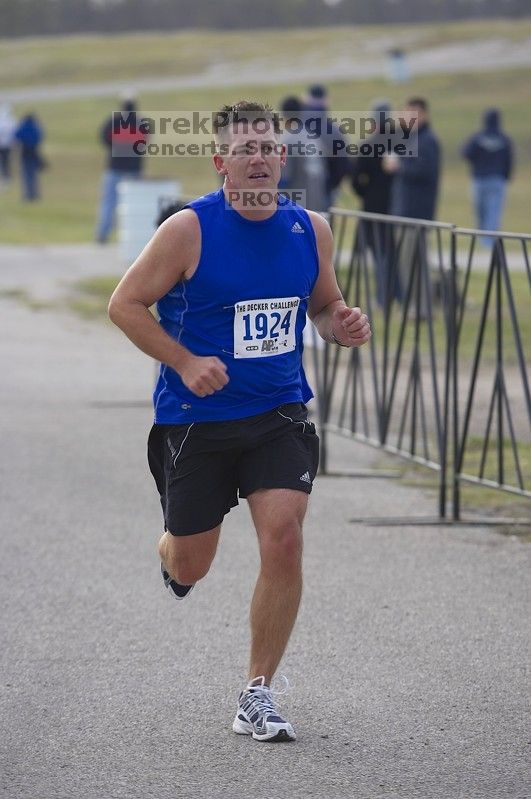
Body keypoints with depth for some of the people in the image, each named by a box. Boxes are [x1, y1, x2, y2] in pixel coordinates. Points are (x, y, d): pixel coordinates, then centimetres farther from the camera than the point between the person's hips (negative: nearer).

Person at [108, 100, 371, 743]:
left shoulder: (310, 230, 1)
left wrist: (342, 325, -7)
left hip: (279, 414, 2)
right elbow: (125, 305, -7)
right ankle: (170, 551, 50)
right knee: (191, 564, 8)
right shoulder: (189, 230, -13)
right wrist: (185, 362, -18)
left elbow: (323, 305, 17)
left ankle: (258, 695, -1)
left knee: (283, 540, -15)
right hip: (195, 419, -2)